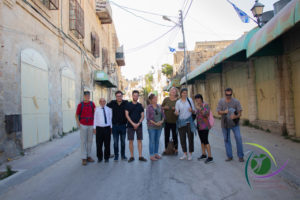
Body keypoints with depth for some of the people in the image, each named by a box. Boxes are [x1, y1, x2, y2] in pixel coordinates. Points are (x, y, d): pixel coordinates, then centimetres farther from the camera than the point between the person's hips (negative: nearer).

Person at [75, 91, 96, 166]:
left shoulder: (92, 104, 5)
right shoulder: (80, 104, -1)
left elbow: (94, 113, 10)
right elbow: (76, 115, 3)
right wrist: (78, 122, -10)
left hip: (91, 125, 3)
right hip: (83, 125, -3)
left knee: (90, 141, 9)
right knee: (83, 141, 0)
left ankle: (88, 156, 22)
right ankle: (84, 158, 6)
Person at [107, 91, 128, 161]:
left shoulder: (126, 103, -4)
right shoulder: (112, 103, -1)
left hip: (123, 125, 0)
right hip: (115, 125, 0)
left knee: (123, 141, 11)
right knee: (115, 142, 6)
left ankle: (123, 155, 25)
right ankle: (116, 155, 19)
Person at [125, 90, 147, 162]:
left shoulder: (140, 105, 8)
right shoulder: (128, 105, 2)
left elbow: (142, 116, 5)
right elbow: (127, 115, -5)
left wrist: (138, 123, -10)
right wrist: (133, 124, -13)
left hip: (139, 125, 2)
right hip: (130, 126, -2)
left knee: (139, 140, 3)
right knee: (131, 141, 0)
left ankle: (140, 156, 10)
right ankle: (132, 156, 10)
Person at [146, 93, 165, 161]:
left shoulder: (159, 107, 9)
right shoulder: (149, 107, -5)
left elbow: (163, 115, 11)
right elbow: (148, 117, -9)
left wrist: (162, 121, -8)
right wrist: (155, 123, -15)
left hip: (159, 126, 5)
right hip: (151, 126, -5)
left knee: (157, 140, 12)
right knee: (152, 141, -1)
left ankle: (156, 153, 24)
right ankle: (151, 155, 7)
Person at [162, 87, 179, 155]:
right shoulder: (166, 99, 3)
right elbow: (161, 107, 10)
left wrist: (175, 109, -16)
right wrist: (165, 107, -10)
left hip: (174, 121, -2)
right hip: (167, 120, 2)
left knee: (175, 135, 4)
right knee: (166, 135, 9)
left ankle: (176, 149, 18)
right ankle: (166, 148, 22)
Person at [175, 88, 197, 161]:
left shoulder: (190, 100, 2)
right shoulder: (178, 102, 4)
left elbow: (194, 111, 4)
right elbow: (177, 112, 4)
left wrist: (191, 110, -18)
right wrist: (176, 113, -19)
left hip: (189, 121, -1)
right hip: (181, 121, 1)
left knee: (190, 137, 1)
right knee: (182, 138, 5)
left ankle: (190, 154, 13)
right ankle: (185, 154, 19)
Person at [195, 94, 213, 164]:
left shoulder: (205, 105, -11)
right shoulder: (198, 106, 12)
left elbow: (207, 114, -24)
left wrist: (200, 108, -28)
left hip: (205, 126, -8)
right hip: (199, 126, 8)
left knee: (205, 141, -10)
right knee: (202, 140, 13)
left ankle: (210, 157, -5)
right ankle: (204, 154, 24)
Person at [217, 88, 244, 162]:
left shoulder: (236, 101, -6)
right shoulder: (221, 101, -2)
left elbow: (240, 113, -10)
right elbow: (218, 112, -5)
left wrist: (236, 116, -31)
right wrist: (224, 112, -25)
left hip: (234, 123, -2)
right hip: (225, 124, 2)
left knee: (238, 138, -9)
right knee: (226, 140, 8)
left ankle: (240, 156, 6)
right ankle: (229, 156, 20)